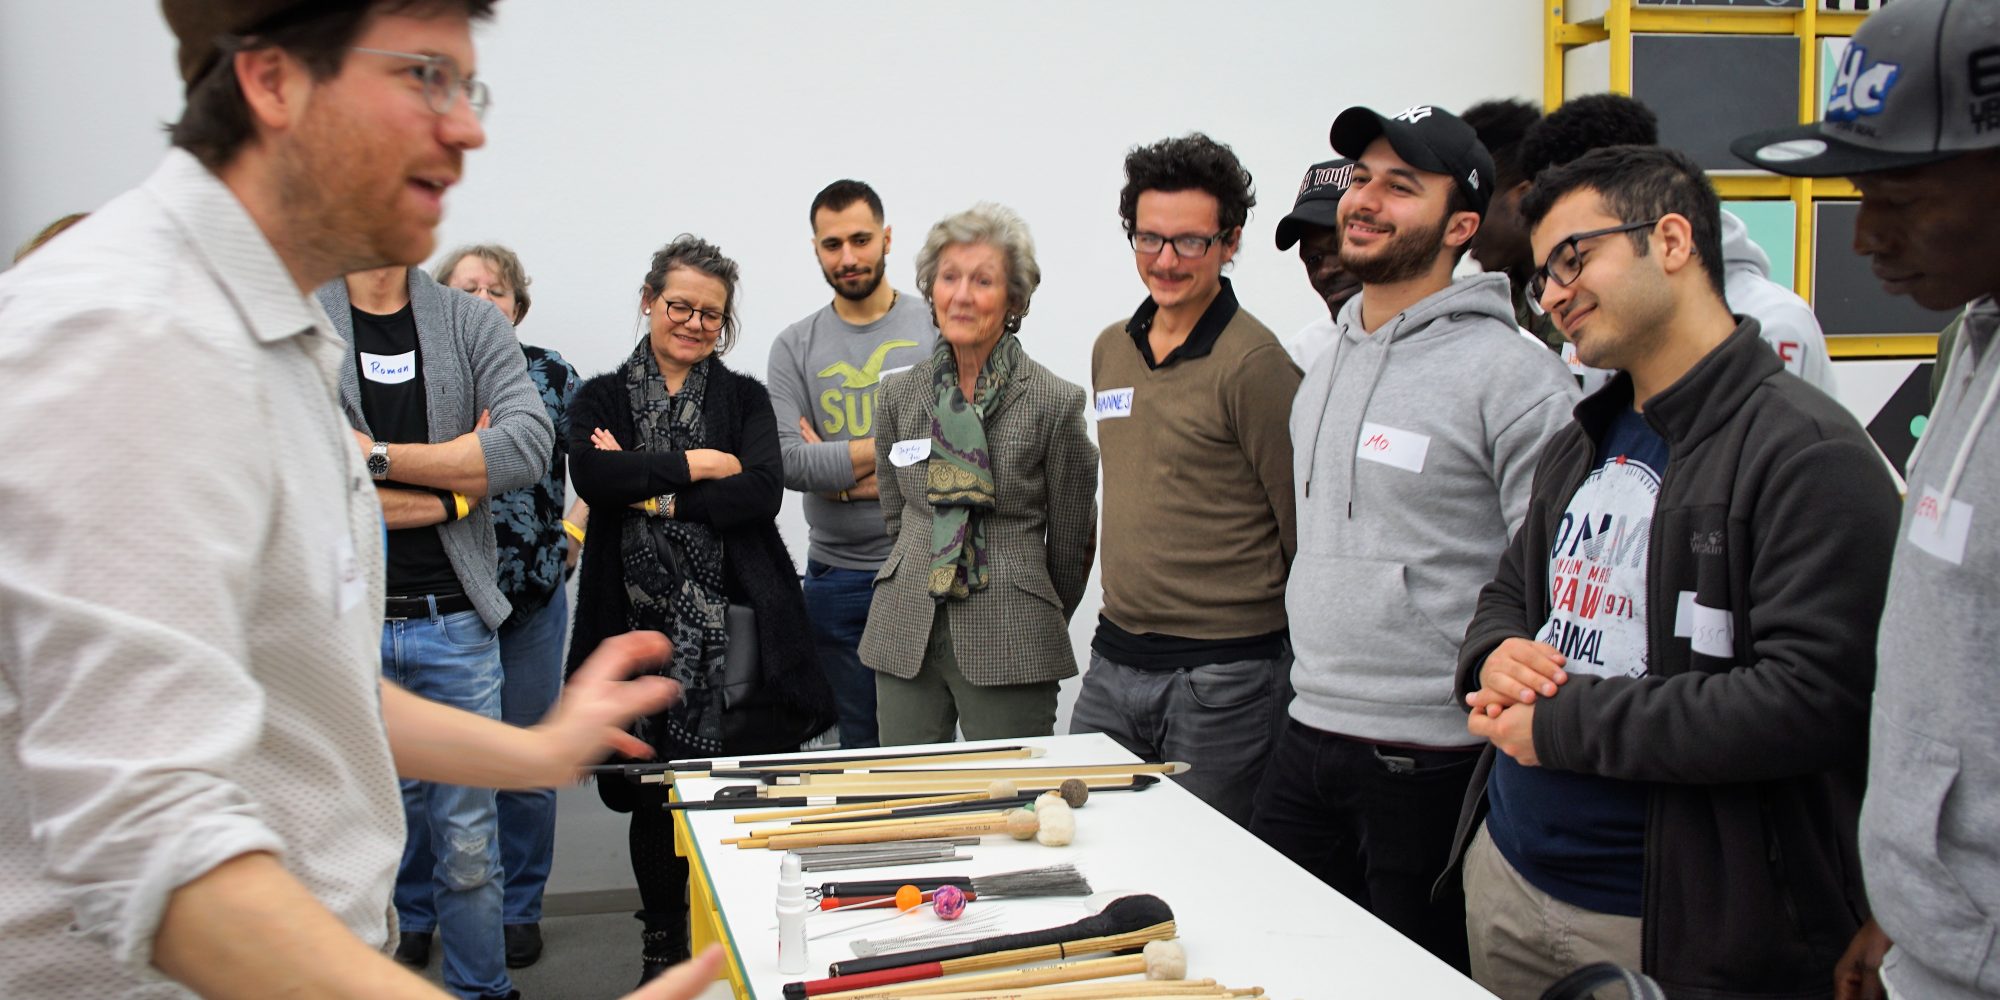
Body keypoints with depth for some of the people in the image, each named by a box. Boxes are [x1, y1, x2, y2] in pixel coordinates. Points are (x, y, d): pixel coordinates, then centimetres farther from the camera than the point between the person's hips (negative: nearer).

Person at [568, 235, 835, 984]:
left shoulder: (745, 397, 10)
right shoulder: (602, 398, 9)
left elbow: (763, 493, -7)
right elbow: (590, 475, -12)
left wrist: (653, 492, -10)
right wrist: (698, 464, -10)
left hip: (732, 627, 0)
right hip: (643, 626, 0)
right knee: (653, 793, 8)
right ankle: (663, 946, 27)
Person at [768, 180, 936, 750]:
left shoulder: (937, 329, -1)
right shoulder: (795, 347, 5)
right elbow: (790, 463, -8)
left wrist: (840, 472, -12)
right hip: (837, 576, 2)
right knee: (858, 742, 13)